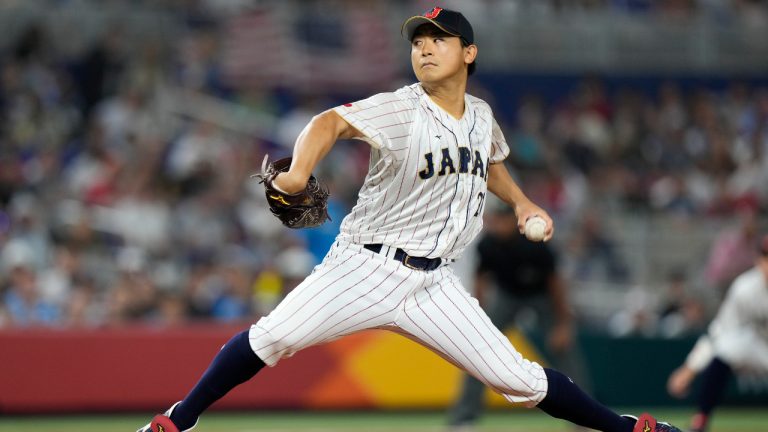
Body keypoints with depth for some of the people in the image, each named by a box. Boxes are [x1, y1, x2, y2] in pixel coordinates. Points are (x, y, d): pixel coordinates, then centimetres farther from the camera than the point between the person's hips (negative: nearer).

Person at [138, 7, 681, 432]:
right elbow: (334, 121, -29)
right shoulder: (401, 109, -12)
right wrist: (299, 172, -47)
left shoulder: (481, 116, 8)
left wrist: (521, 202, 16)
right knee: (275, 336, -21)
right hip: (367, 265, -4)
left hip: (431, 283, 4)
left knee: (517, 377, -2)